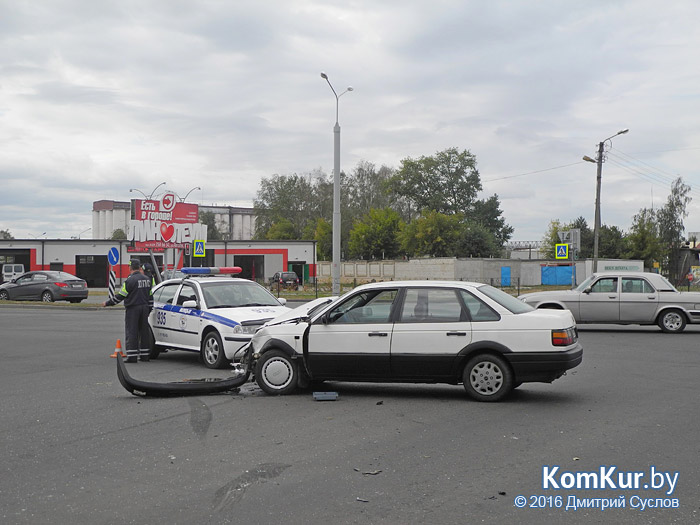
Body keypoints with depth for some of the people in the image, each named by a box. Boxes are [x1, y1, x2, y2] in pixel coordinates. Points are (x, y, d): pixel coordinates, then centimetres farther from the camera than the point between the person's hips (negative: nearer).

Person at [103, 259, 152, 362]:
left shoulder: (130, 280, -14)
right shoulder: (147, 279, 10)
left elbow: (120, 296, -11)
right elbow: (150, 297, 15)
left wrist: (107, 303, 0)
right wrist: (149, 309, 23)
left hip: (132, 309, -7)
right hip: (144, 308, 7)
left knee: (131, 332, -3)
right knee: (144, 331, 10)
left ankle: (132, 356, -6)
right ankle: (144, 355, 13)